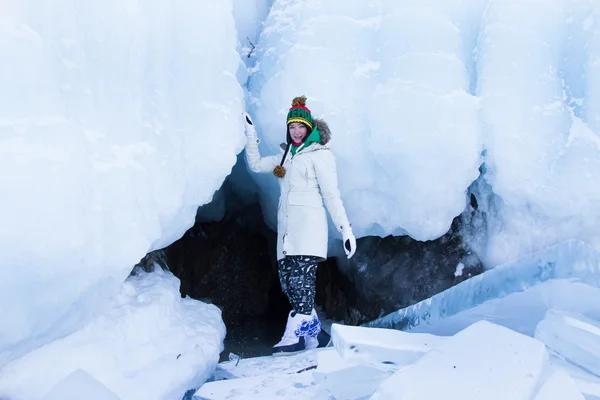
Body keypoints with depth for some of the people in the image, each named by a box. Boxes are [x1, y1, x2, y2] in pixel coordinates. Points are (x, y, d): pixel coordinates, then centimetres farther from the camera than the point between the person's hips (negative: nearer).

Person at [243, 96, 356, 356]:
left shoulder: (318, 154, 1)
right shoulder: (286, 156, 23)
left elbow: (332, 195, -3)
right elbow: (255, 164, 27)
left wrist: (346, 229, -9)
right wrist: (250, 134, 18)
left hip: (308, 223, -7)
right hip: (287, 228, 7)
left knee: (301, 278, -17)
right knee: (287, 280, 0)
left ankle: (296, 334, -21)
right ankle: (314, 331, 6)